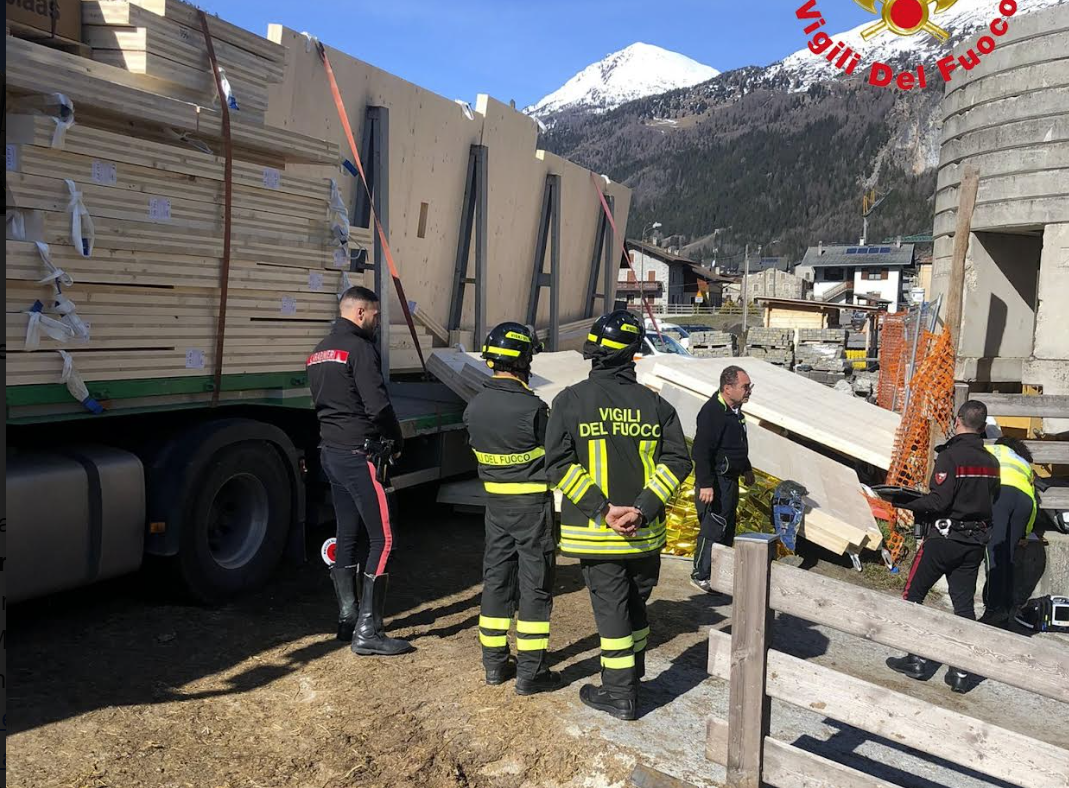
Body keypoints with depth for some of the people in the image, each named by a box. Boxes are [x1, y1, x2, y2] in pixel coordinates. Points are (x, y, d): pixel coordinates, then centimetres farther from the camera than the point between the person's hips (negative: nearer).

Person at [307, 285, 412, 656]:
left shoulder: (320, 352, 16)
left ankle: (347, 618, 24)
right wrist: (396, 441, -5)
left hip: (330, 453, 10)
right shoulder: (359, 348, -14)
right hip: (359, 455, -10)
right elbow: (378, 404, -21)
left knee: (347, 537, 16)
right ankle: (367, 631, -5)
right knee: (381, 540, -5)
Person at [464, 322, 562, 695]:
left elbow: (479, 450, 8)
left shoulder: (474, 407, -2)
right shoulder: (532, 407, -21)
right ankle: (531, 672, 10)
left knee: (496, 578, 15)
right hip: (532, 503, -6)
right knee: (535, 585, 4)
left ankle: (495, 663, 24)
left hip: (495, 502, 6)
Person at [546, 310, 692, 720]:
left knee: (611, 609, 7)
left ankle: (620, 695, 17)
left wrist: (602, 509, -16)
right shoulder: (654, 403, 0)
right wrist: (643, 507, -13)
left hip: (596, 532, -3)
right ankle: (632, 678, 38)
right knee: (635, 604, 21)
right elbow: (677, 460, -7)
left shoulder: (571, 400, -7)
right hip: (645, 531, 3)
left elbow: (559, 464, -15)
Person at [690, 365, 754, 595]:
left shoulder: (734, 411, 11)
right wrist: (705, 484, -28)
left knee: (728, 527, 17)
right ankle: (700, 575, 6)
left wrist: (746, 469, 32)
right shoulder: (712, 411, -21)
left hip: (730, 479, 10)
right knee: (713, 528, -5)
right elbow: (701, 450, -25)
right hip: (715, 482, -10)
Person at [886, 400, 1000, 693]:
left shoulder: (950, 456, -17)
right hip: (975, 542, 6)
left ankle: (915, 660, 10)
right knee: (964, 605, 10)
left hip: (943, 538, -6)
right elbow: (992, 501, 12)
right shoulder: (991, 462, 5)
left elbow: (938, 501, -22)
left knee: (913, 595, 8)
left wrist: (908, 505, -8)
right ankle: (961, 672, 12)